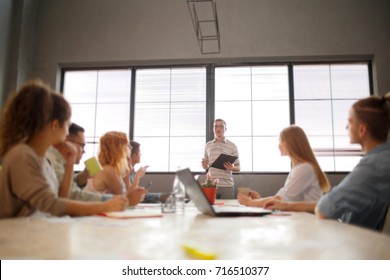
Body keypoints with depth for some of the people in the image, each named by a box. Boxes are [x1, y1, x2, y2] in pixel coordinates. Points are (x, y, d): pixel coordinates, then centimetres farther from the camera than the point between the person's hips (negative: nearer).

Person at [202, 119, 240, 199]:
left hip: (227, 186, -1)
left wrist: (232, 168, -16)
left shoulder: (232, 146, 3)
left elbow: (238, 168, 5)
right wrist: (204, 165, -5)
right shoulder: (208, 145, 10)